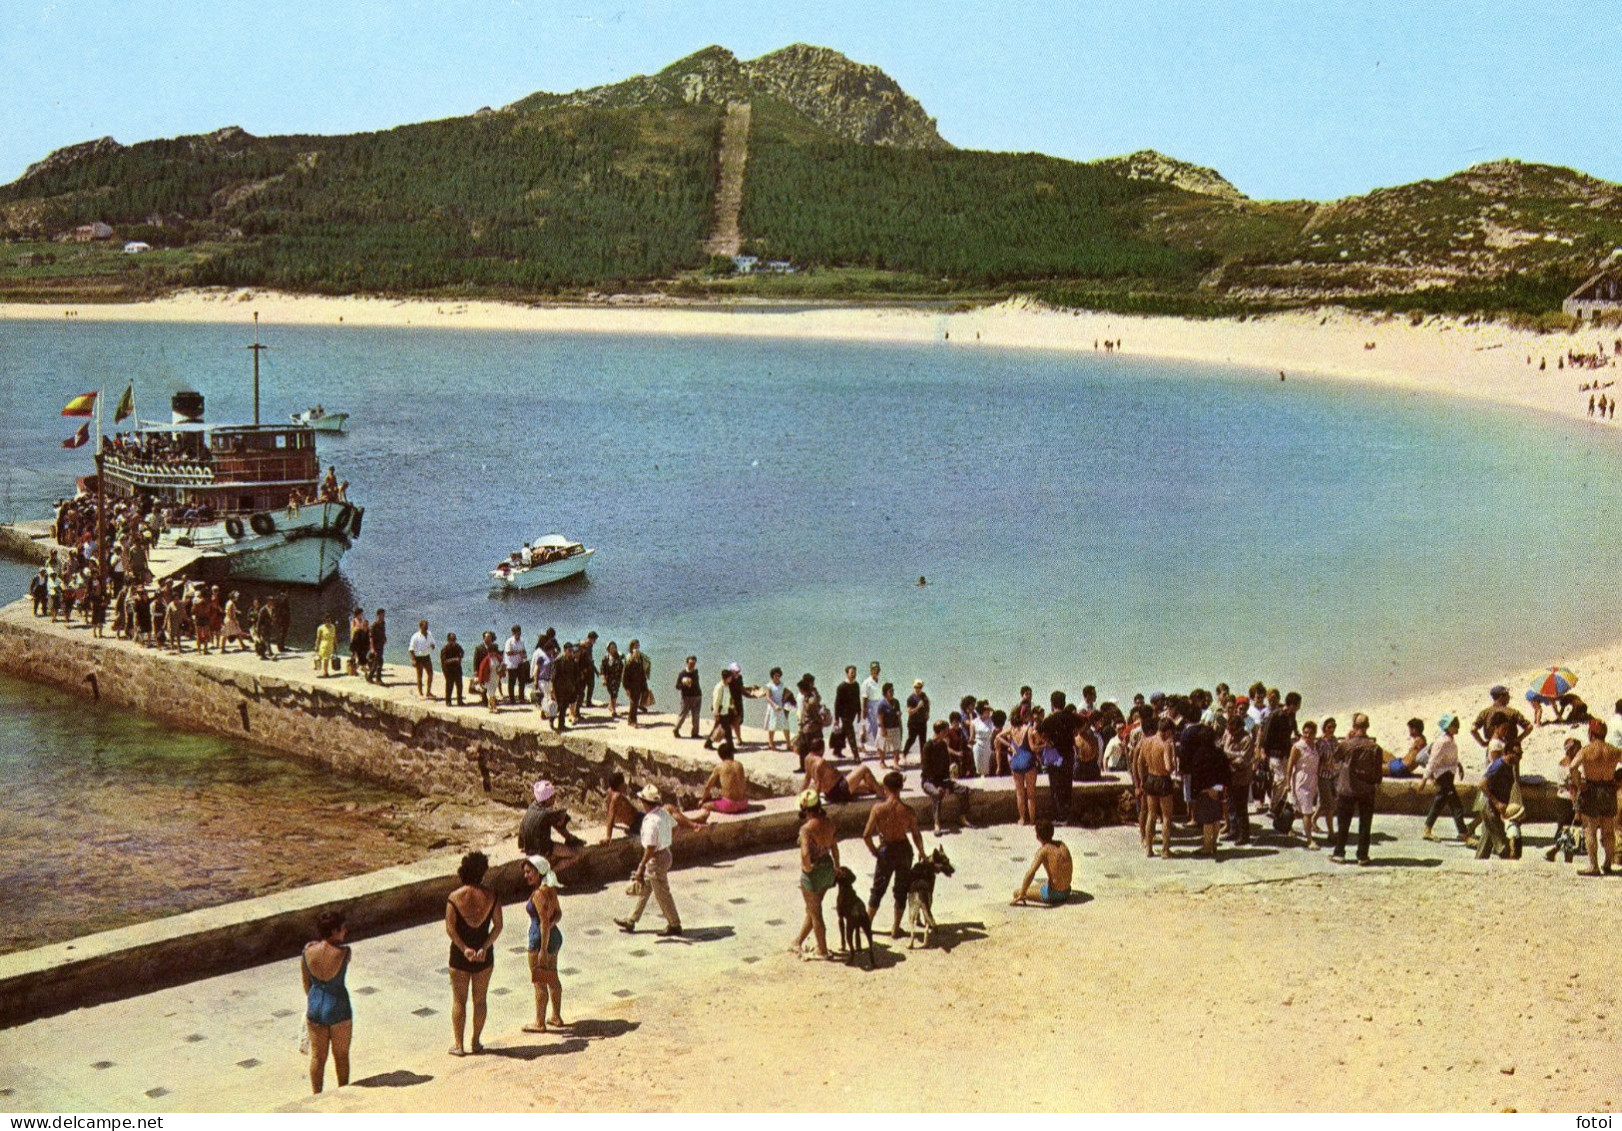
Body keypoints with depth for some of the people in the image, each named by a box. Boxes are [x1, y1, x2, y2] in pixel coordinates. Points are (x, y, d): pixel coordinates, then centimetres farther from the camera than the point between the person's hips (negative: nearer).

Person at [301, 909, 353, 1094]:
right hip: (338, 1008, -3)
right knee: (341, 1055, 18)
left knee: (317, 1056, 18)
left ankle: (316, 1096, 30)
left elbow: (305, 981, 2)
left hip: (315, 1007, 3)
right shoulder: (343, 952, -22)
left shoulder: (307, 950, -11)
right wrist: (343, 940, 1)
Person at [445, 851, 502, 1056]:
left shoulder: (454, 897, -11)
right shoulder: (491, 896, -7)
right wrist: (485, 947, -13)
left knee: (459, 1000, 9)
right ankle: (476, 1042, 20)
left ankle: (458, 1045, 11)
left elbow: (450, 928, -15)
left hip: (460, 954, -1)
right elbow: (498, 925, -11)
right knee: (479, 999, 14)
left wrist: (465, 949, -15)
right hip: (484, 955, 1)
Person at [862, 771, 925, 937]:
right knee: (901, 890, 16)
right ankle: (895, 929, 22)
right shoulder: (908, 811, -16)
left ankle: (867, 923, 28)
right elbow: (916, 835, -9)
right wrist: (921, 852, 8)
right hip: (904, 850, 0)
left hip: (886, 851, 0)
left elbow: (866, 835, -17)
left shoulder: (878, 809, -18)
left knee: (878, 889, 19)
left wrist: (874, 851, -1)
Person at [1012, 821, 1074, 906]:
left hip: (1053, 893, -7)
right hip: (1066, 891, 7)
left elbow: (1030, 873, -28)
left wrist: (1021, 895, -22)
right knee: (1042, 880, 37)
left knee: (1016, 892, 2)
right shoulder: (1062, 845, 5)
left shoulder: (1043, 850, -17)